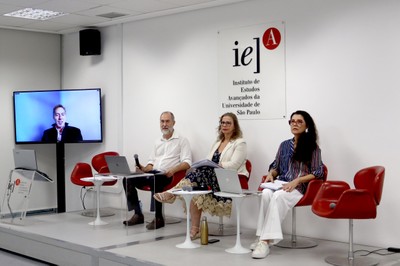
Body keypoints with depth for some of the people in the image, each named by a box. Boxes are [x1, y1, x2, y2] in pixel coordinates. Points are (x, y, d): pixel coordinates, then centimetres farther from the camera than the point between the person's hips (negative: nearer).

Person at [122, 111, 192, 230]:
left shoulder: (182, 140, 6)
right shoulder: (158, 142, 25)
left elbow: (187, 163, -5)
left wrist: (173, 170, -23)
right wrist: (144, 169, 1)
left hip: (167, 175, -6)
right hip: (153, 173, 7)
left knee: (154, 180, -39)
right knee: (127, 180, -15)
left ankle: (158, 218, -29)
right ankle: (138, 214, -12)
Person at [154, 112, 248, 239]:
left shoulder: (240, 143, 1)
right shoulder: (218, 142, 24)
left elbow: (233, 165, -12)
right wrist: (202, 164, -6)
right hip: (215, 177, 6)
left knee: (201, 173, -30)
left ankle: (171, 194, -26)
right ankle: (195, 229, -23)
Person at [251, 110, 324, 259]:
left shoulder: (312, 147, 3)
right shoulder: (285, 145, 18)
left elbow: (317, 173, -3)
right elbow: (276, 166, 23)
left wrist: (296, 181, -16)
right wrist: (270, 174, -1)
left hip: (301, 188, -4)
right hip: (281, 185, 4)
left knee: (278, 196, -37)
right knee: (266, 193, -32)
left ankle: (265, 240, -40)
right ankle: (264, 237, -33)